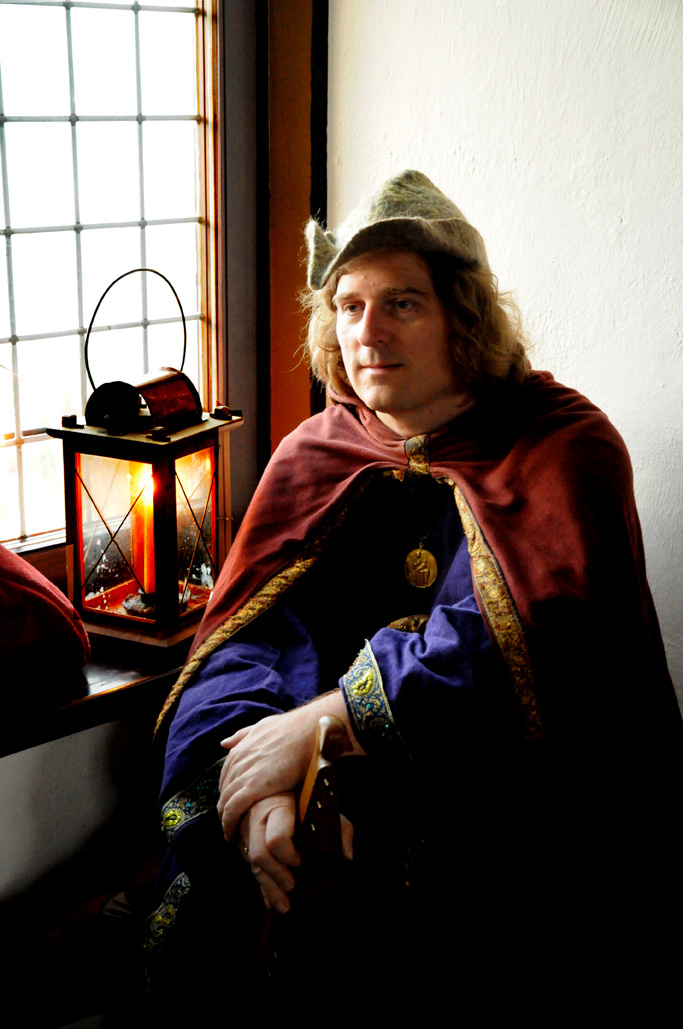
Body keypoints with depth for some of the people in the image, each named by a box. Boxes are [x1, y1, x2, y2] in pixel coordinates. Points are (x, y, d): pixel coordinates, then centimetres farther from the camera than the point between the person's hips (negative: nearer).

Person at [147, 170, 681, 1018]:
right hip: (350, 804, 3)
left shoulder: (566, 446, -4)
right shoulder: (314, 456, 9)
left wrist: (323, 720, -24)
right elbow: (246, 635, -1)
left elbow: (537, 639, -20)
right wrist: (254, 785, -22)